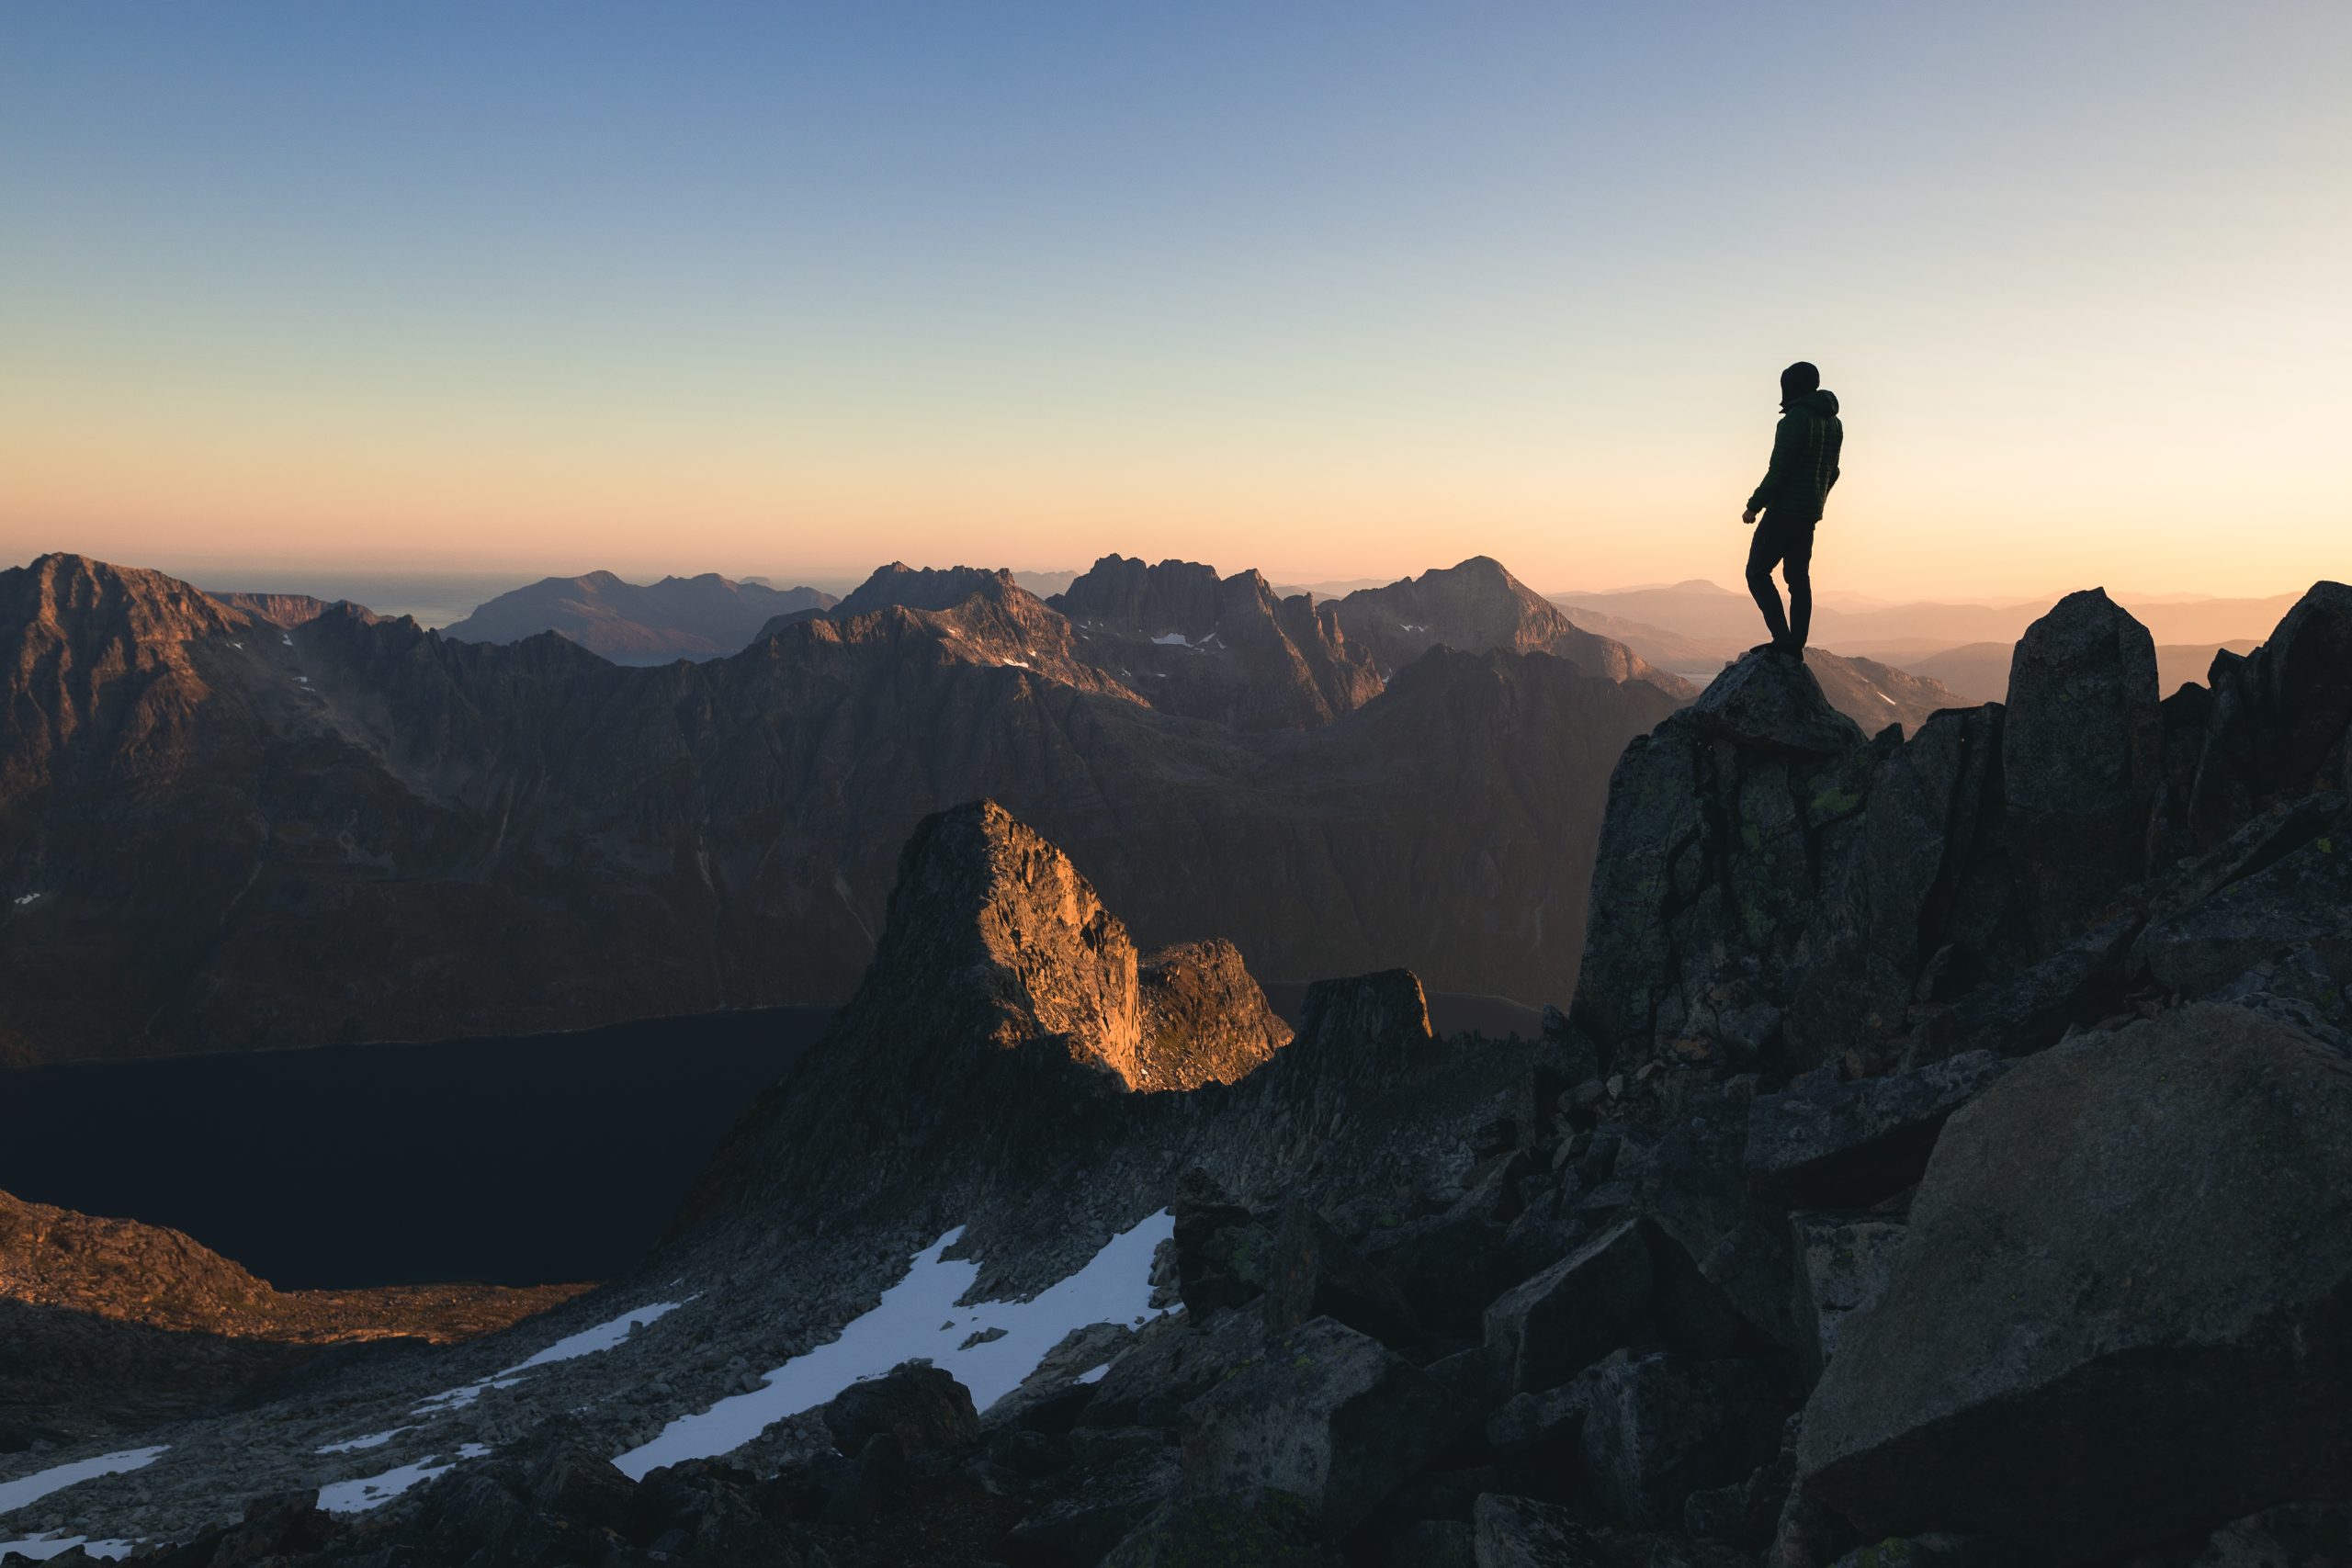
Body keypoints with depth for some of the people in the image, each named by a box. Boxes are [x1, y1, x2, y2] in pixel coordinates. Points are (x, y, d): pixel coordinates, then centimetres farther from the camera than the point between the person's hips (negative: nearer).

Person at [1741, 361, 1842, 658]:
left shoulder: (1796, 420, -16)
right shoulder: (1833, 423, 12)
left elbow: (1779, 470, -19)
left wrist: (1753, 506, -12)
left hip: (1785, 510, -9)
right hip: (1810, 514, 9)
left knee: (1757, 573, -2)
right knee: (1798, 577, 10)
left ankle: (1782, 639, -13)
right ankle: (1796, 647, 8)